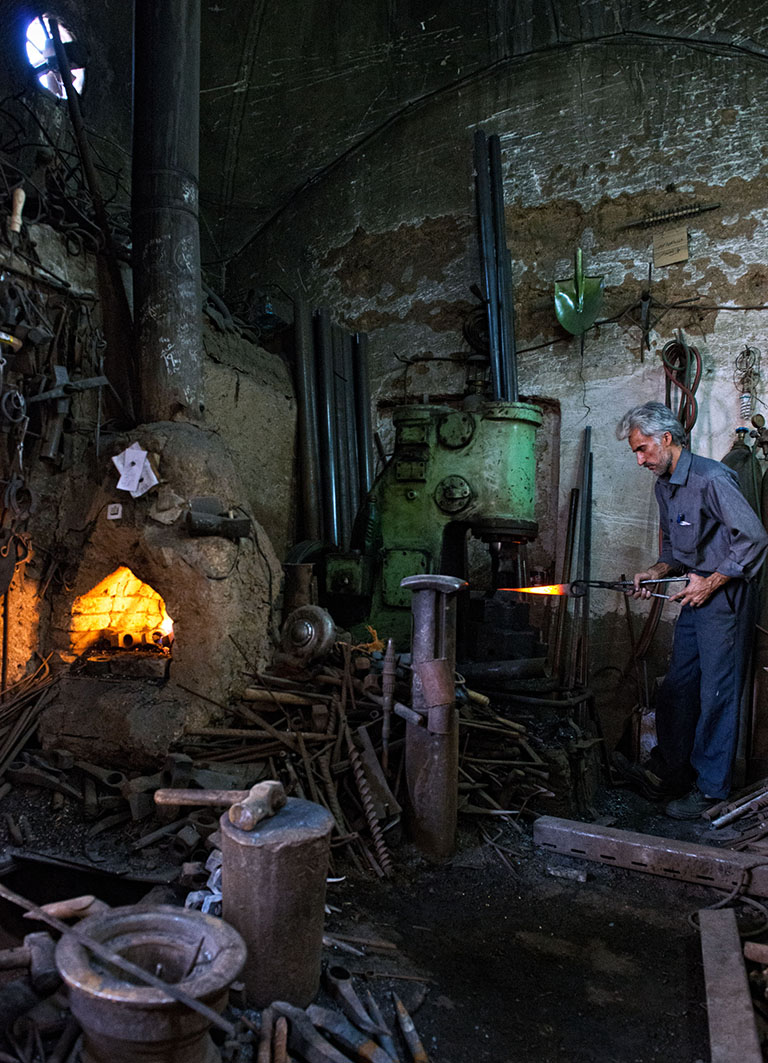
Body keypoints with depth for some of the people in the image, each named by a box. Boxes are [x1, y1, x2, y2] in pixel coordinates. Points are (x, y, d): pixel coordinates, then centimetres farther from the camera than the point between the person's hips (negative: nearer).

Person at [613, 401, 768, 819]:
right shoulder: (664, 486, 10)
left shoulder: (711, 478, -19)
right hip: (695, 597, 9)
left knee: (716, 694, -1)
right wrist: (656, 571, 3)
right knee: (676, 687, 12)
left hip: (725, 597, -9)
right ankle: (666, 772, 24)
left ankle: (710, 788, 13)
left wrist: (711, 583, -16)